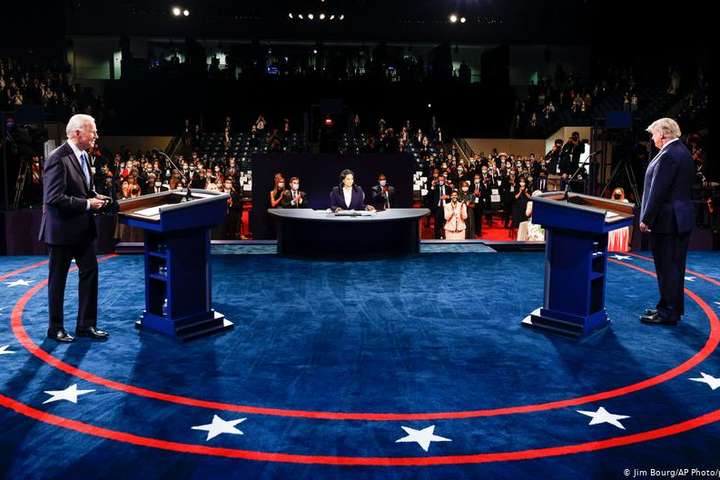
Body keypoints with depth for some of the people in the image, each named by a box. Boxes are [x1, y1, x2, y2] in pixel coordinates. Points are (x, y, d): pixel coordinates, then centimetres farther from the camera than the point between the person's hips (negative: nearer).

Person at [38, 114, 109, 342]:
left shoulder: (83, 155, 7)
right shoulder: (58, 158, -20)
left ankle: (86, 325, 19)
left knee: (90, 272, 9)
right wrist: (87, 203, -21)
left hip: (83, 227, 8)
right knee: (57, 279, 6)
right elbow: (54, 198, -25)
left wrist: (96, 196, 1)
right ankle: (56, 328, 20)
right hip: (62, 229, -8)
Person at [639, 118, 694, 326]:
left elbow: (658, 191, -20)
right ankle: (674, 308, 27)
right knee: (675, 266, 17)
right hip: (682, 218, 10)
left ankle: (668, 313, 5)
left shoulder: (668, 155, -18)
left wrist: (646, 219, -14)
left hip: (667, 220, -10)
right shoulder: (683, 151, 13)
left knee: (667, 268, -3)